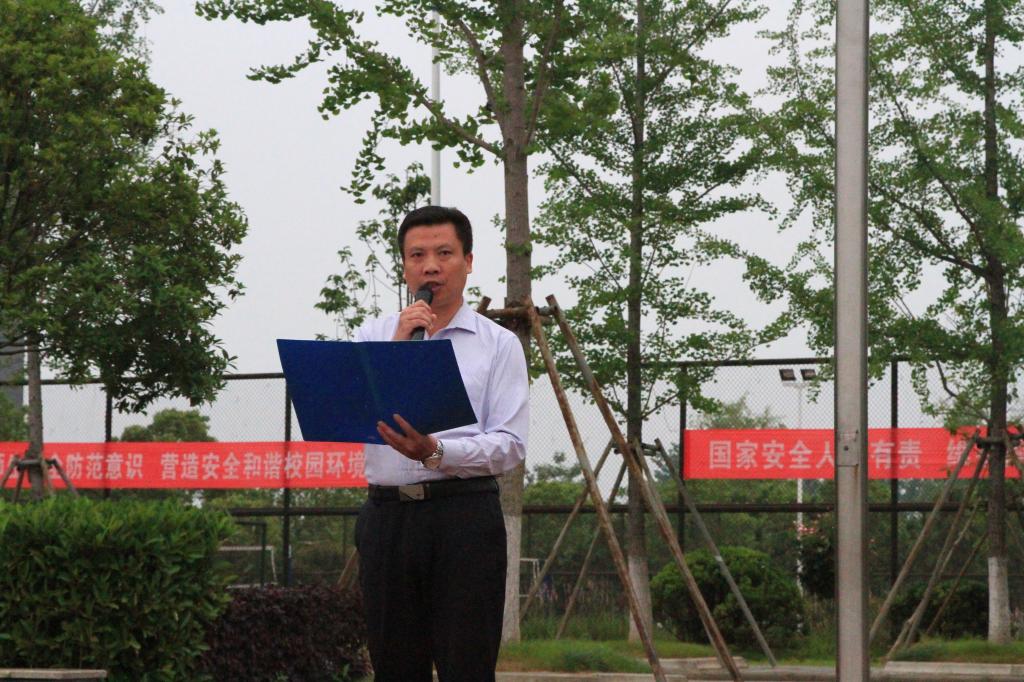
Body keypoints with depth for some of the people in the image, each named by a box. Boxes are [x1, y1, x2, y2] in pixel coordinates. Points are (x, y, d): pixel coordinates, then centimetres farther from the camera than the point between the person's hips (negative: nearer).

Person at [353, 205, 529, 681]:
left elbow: (511, 444, -4)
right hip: (387, 514, 3)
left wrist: (438, 452, -20)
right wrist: (396, 350, -7)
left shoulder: (498, 344, 5)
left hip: (464, 516, -3)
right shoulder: (373, 336, 12)